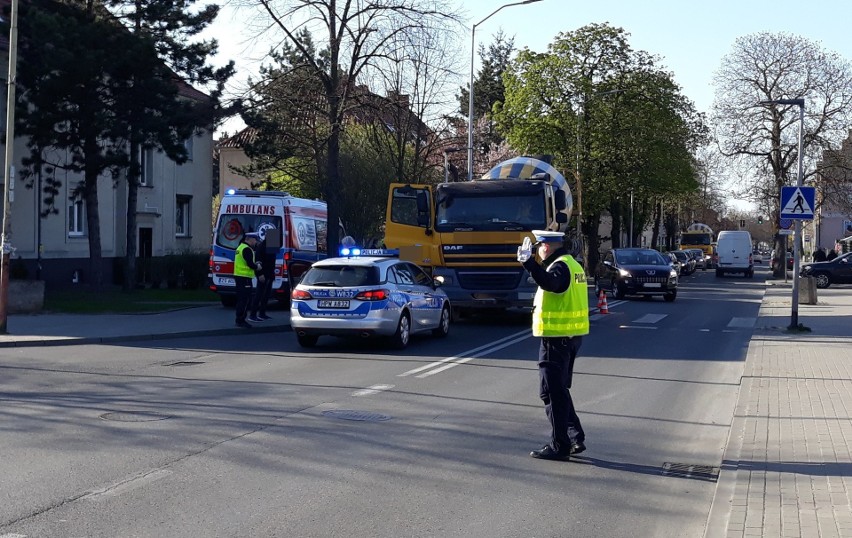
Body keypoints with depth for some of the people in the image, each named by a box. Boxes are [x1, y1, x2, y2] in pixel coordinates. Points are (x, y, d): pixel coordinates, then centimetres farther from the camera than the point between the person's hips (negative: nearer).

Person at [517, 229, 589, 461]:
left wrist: (528, 262, -46)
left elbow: (549, 283, -39)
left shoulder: (560, 266, -16)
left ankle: (559, 445, -1)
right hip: (572, 336, 10)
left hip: (557, 338, -10)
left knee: (552, 392, -4)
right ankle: (576, 438, 19)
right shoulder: (572, 264, 15)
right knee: (560, 389, 18)